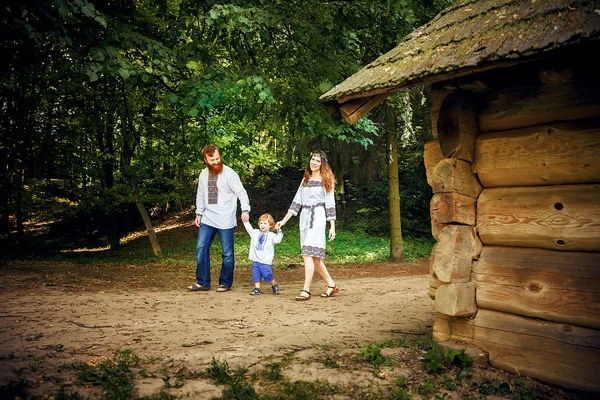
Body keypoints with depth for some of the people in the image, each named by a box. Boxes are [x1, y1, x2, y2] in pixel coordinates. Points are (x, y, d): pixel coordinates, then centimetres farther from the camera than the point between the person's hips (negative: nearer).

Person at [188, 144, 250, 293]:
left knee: (227, 253, 2)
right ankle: (203, 282, 9)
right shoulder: (203, 175, 10)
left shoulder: (230, 174, -8)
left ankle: (225, 283, 17)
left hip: (225, 220, -5)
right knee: (201, 248, -1)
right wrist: (198, 213, 9)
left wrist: (245, 209, -27)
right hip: (207, 219, 5)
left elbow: (241, 192, -13)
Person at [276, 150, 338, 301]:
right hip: (304, 217, 6)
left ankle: (306, 290, -15)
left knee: (309, 254, -15)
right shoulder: (305, 179, 19)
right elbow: (297, 201, 16)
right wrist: (284, 220, 10)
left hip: (317, 217, -6)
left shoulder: (326, 180, 5)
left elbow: (330, 204, 1)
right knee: (314, 256, 6)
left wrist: (332, 227, -5)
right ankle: (332, 285, 18)